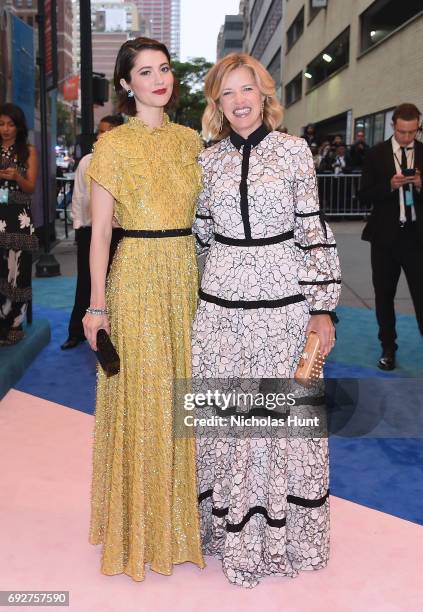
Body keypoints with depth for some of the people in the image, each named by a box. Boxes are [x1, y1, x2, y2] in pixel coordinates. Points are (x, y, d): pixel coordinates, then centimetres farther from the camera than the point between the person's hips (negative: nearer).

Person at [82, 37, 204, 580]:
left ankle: (183, 514, 30)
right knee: (140, 399, 3)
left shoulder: (190, 140, 11)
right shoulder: (113, 145, -3)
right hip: (137, 276, -5)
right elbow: (100, 230, -6)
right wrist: (97, 304, -11)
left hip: (188, 275, 5)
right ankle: (141, 524, 22)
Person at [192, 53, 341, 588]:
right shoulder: (208, 159, 7)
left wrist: (323, 307, -4)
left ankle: (283, 532, 27)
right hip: (221, 303, 2)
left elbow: (314, 232, -1)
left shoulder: (294, 151, 0)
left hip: (283, 301, -2)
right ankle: (232, 530, 28)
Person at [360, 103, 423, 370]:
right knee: (384, 295, 11)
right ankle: (388, 348, 26)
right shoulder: (377, 154, 1)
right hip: (385, 235, 1)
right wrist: (390, 186, -18)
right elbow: (365, 196, -2)